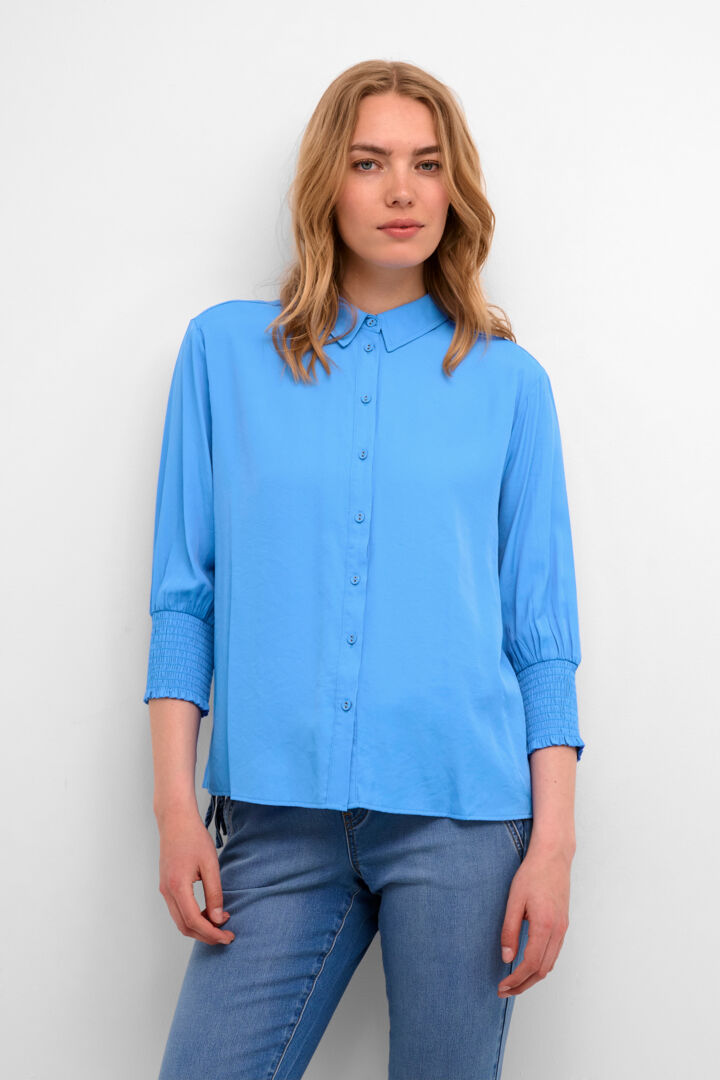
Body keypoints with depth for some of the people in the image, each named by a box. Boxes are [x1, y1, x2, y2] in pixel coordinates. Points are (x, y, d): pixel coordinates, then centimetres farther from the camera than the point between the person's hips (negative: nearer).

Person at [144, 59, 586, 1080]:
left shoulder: (508, 381, 6)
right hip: (279, 816, 1)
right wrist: (176, 805, -1)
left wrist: (554, 842, -3)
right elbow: (185, 596, 5)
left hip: (463, 812, 0)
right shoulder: (226, 348, 7)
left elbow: (542, 635, 5)